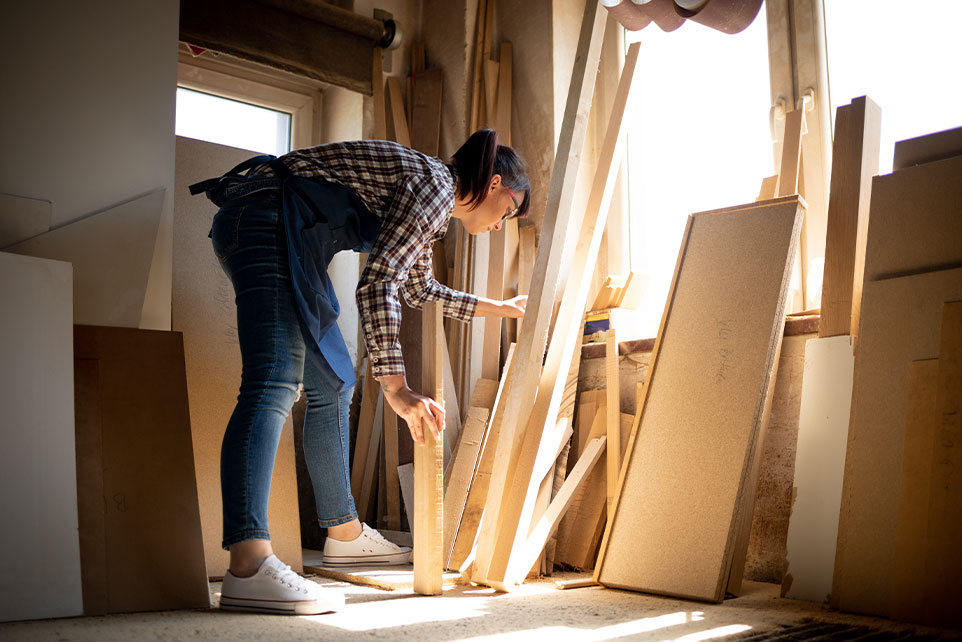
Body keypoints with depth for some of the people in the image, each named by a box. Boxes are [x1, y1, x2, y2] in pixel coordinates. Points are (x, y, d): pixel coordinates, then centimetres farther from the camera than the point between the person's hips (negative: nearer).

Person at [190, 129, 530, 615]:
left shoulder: (431, 206, 20)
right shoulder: (435, 185, -10)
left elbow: (418, 290, 36)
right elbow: (377, 285, -21)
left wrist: (500, 308, 44)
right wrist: (394, 387, -25)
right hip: (265, 215, -11)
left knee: (332, 383, 13)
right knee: (274, 383, -25)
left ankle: (343, 533, 22)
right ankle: (249, 566, -35)